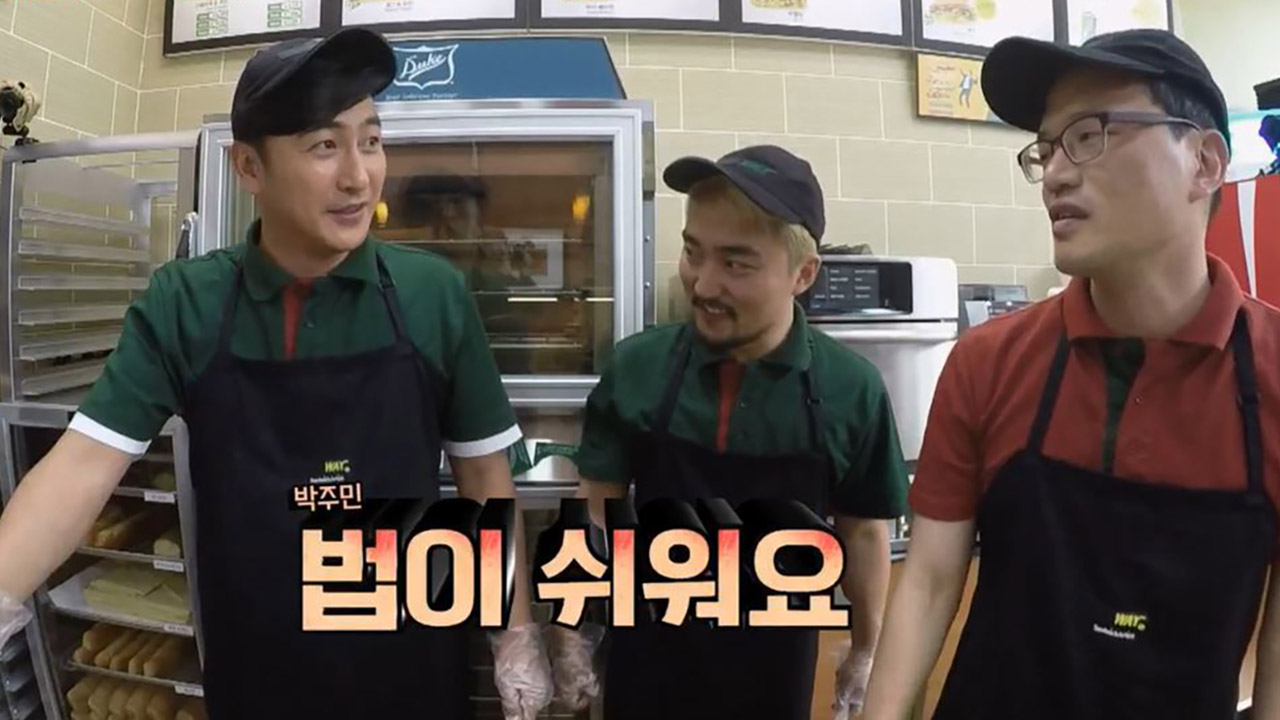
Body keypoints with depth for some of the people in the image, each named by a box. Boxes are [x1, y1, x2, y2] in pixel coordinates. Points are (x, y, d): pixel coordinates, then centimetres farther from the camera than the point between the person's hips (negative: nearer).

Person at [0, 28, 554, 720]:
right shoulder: (182, 304, -8)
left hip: (409, 663, 0)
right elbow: (84, 463, -11)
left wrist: (517, 634, -3)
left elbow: (484, 471, -5)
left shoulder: (433, 294, -11)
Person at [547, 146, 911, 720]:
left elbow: (864, 530, -3)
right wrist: (571, 633, 0)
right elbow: (597, 505, -3)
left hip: (773, 668, 0)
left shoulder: (851, 390, -15)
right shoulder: (638, 366, -13)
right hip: (647, 659, 1)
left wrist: (865, 655, 6)